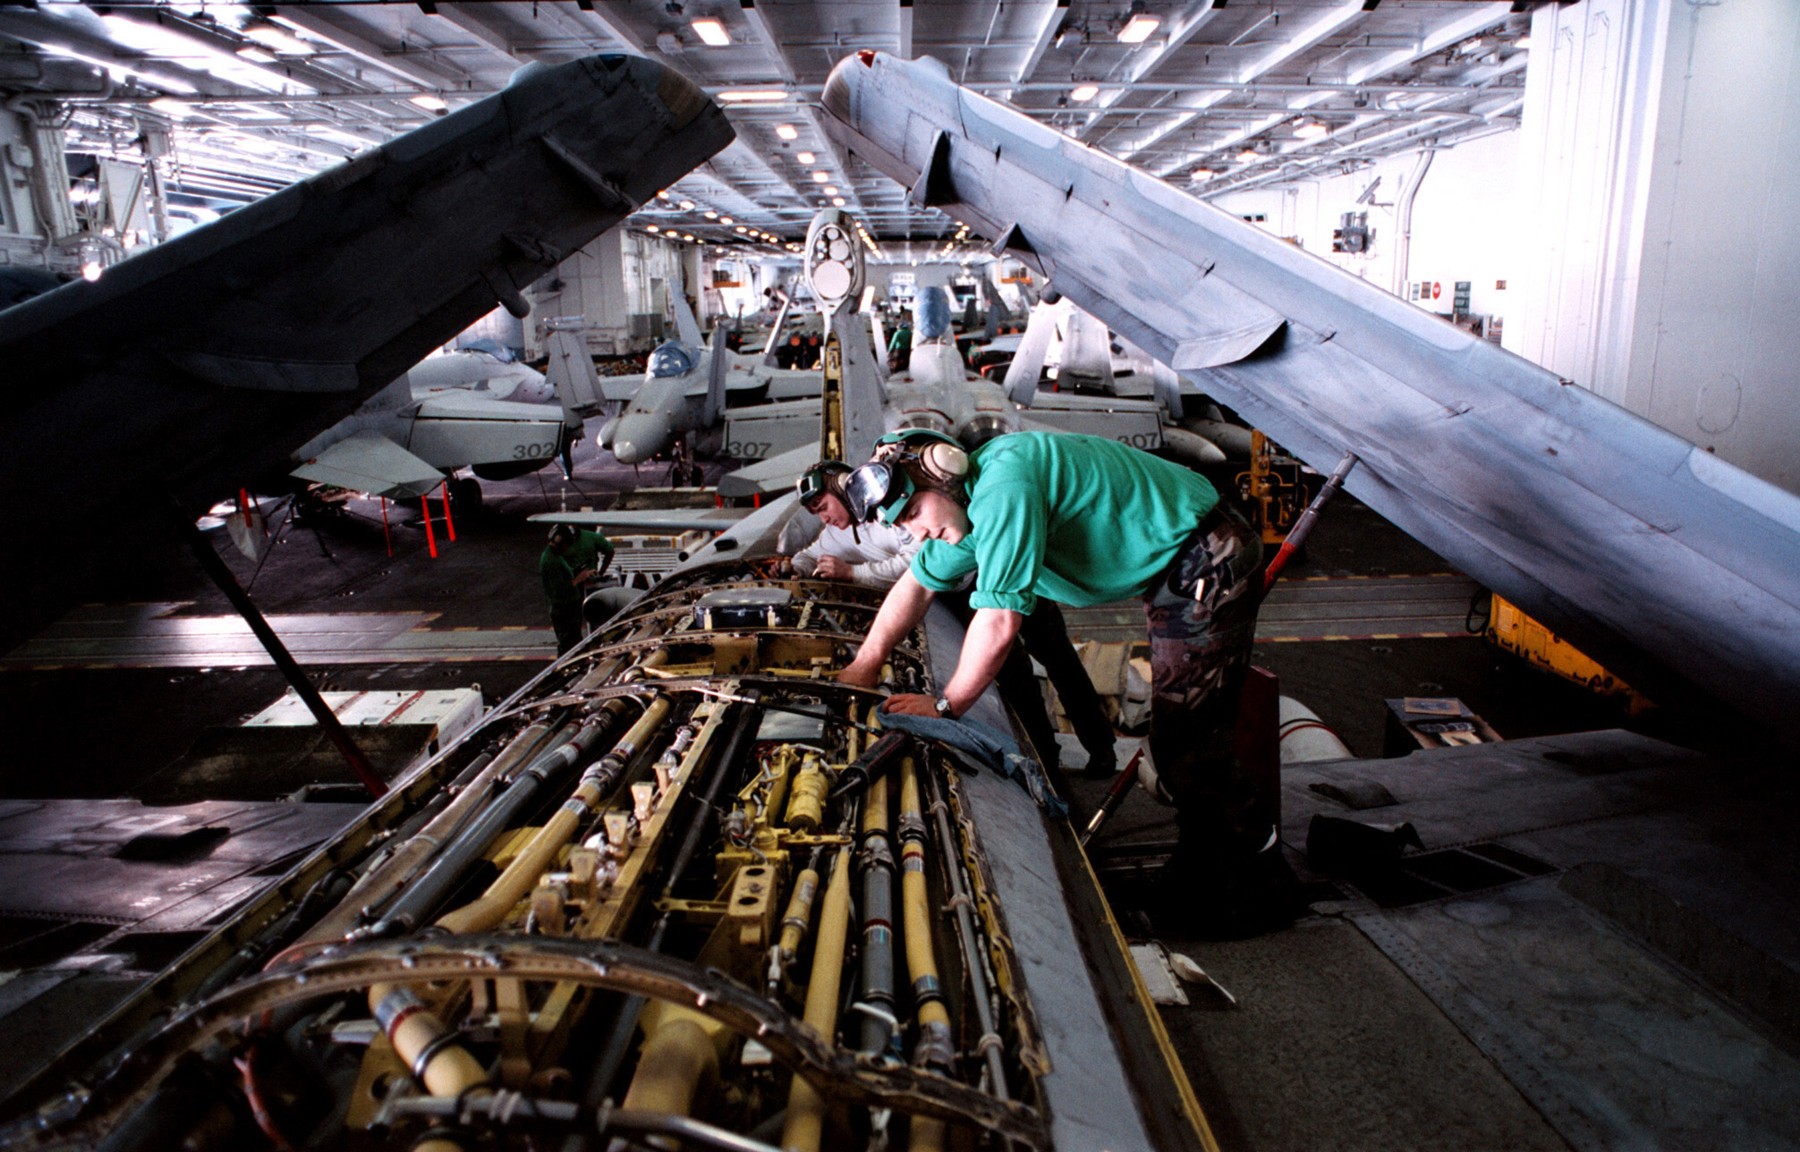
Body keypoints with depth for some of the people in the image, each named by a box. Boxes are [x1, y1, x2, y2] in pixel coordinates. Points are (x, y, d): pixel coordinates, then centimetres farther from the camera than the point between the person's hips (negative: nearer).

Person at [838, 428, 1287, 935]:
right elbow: (919, 583, 16)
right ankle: (1201, 869, 30)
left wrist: (945, 705, -15)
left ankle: (1262, 888, 12)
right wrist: (863, 666, 13)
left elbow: (999, 621, -28)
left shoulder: (1005, 481, -27)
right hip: (1176, 573, 10)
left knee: (1185, 745, -5)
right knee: (1179, 738, 16)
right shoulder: (973, 494, 5)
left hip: (1210, 565, -10)